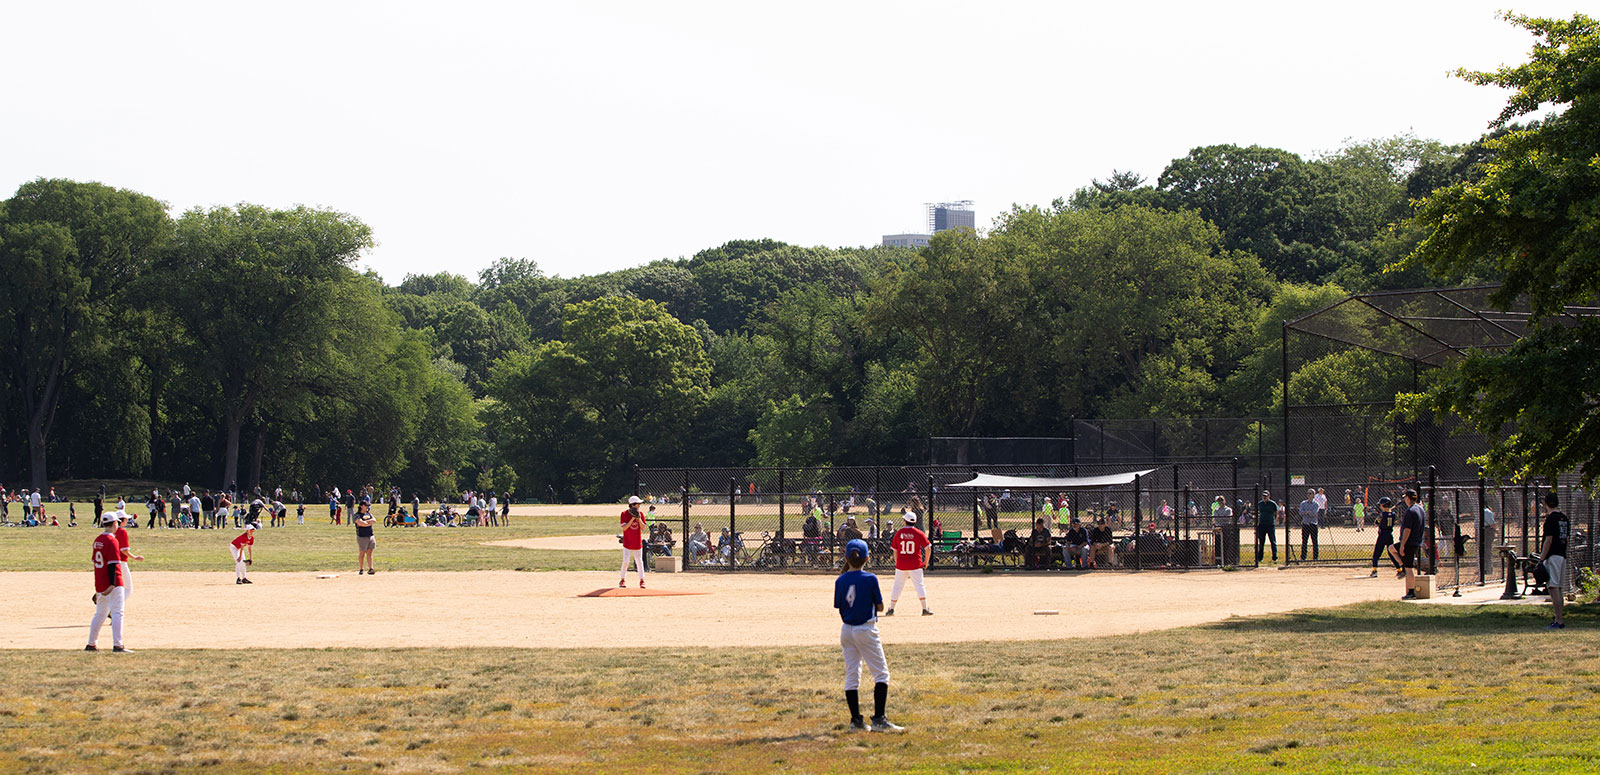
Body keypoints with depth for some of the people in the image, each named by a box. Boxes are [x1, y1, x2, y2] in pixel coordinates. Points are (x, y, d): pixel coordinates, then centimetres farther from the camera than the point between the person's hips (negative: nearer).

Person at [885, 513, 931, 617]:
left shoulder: (898, 533, 1)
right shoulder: (919, 533, -4)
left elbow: (895, 550, 7)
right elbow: (928, 548, -6)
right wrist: (926, 562, 5)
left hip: (901, 565, 1)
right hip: (915, 565, -1)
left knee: (897, 586, 10)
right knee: (919, 585, 3)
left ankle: (891, 609, 14)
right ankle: (925, 609, 0)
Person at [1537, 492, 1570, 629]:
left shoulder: (1551, 519, -12)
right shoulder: (1564, 518, 14)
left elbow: (1549, 541, -16)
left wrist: (1541, 559, -14)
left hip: (1552, 556, -9)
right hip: (1563, 556, 9)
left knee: (1554, 588, -11)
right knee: (1560, 589, 12)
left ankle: (1559, 621, -17)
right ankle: (1559, 620, 14)